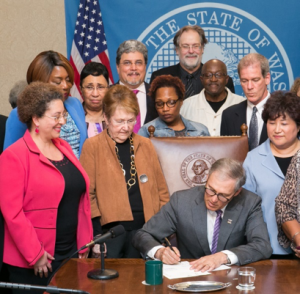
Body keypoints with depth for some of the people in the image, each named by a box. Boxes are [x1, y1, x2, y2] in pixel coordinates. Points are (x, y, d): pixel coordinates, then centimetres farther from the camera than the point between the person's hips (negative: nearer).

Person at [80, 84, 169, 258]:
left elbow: (161, 189, 15)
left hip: (144, 228, 3)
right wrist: (96, 237, -10)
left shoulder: (146, 145, 12)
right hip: (109, 229, -3)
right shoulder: (92, 146, 1)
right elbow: (87, 194, -2)